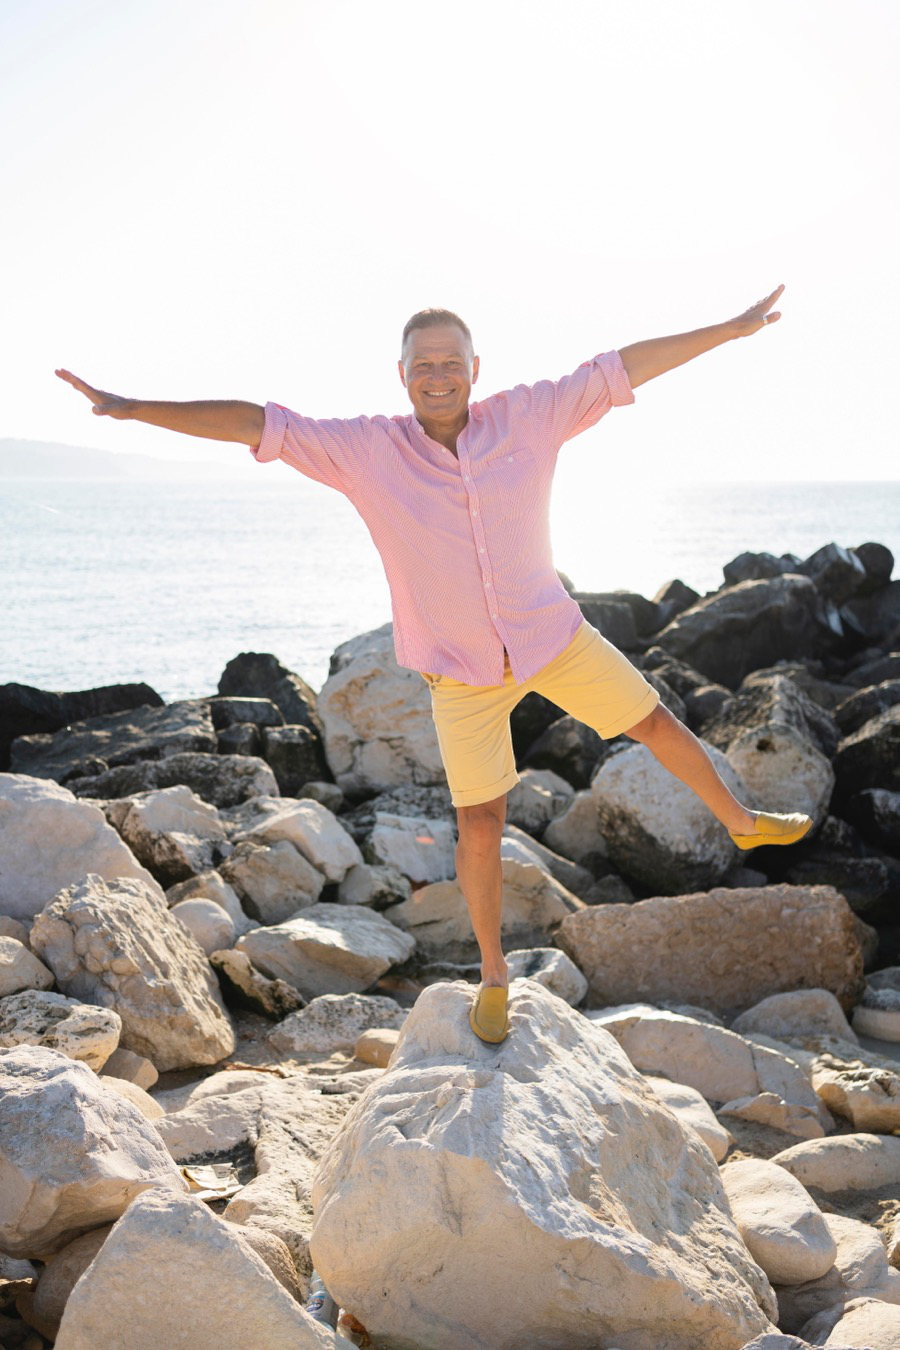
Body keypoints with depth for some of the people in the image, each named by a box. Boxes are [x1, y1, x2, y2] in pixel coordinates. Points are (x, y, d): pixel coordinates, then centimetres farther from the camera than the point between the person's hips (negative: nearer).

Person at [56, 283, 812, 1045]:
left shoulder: (528, 416, -13)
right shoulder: (366, 450, -16)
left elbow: (623, 368, -10)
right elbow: (256, 424, -19)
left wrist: (731, 330, -9)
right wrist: (134, 409, -24)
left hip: (552, 634, 2)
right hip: (464, 669, -1)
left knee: (657, 724, 12)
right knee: (480, 825, 3)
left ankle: (741, 823, 40)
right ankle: (494, 974, 24)